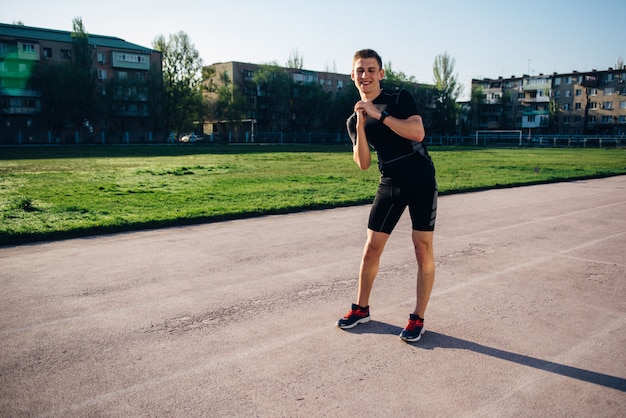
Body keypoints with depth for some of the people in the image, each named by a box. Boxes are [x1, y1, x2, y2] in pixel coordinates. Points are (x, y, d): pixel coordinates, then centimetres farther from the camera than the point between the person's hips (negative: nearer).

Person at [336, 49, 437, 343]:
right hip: (389, 184, 4)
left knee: (423, 250, -2)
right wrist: (360, 123, -15)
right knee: (371, 249, 6)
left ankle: (417, 318, 11)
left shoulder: (401, 98, -3)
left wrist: (379, 114, -21)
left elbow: (417, 133, -19)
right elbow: (363, 163, -4)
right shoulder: (354, 120, 7)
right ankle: (361, 309, 24)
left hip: (421, 181, -4)